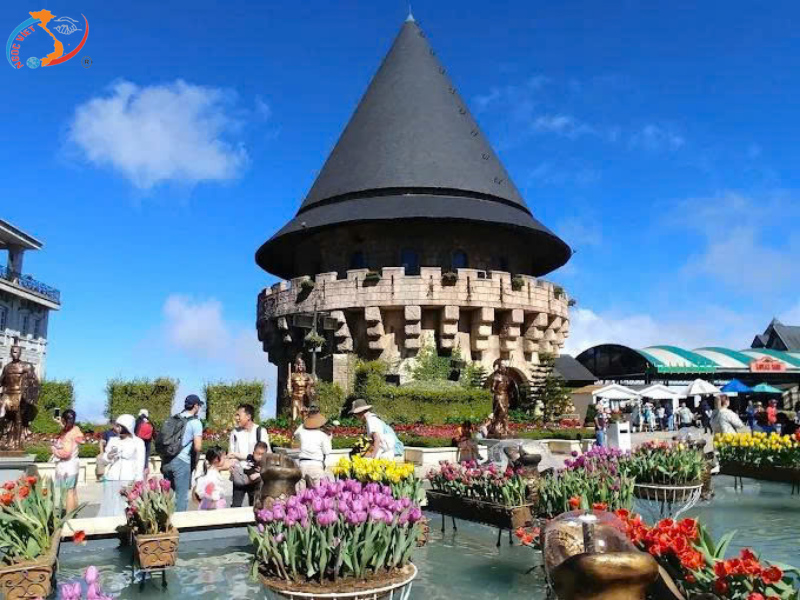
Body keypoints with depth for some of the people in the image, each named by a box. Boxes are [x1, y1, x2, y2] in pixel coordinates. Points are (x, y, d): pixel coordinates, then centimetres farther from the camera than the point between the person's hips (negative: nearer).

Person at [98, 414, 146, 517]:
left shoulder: (138, 442, 0)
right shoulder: (113, 440, 13)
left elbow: (140, 465, -1)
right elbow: (104, 459, 16)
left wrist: (136, 483, -10)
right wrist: (108, 456, -7)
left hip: (129, 482, -4)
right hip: (111, 481, 4)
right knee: (110, 510, 1)